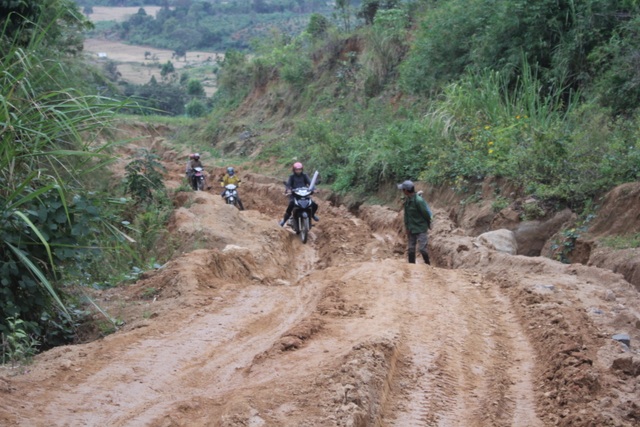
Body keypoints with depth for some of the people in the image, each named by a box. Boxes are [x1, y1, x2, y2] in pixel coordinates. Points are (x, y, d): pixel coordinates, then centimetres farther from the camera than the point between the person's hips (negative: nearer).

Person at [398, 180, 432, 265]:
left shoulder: (418, 200, -22)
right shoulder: (407, 199, 2)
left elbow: (426, 214, -13)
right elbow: (406, 215, 7)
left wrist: (428, 224, 1)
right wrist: (407, 228, 3)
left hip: (420, 229, -8)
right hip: (411, 229, 8)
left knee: (422, 248, -7)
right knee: (410, 249, 10)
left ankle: (428, 264, 10)